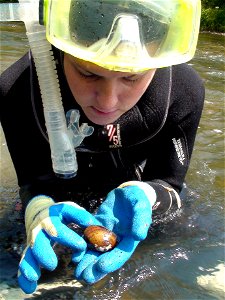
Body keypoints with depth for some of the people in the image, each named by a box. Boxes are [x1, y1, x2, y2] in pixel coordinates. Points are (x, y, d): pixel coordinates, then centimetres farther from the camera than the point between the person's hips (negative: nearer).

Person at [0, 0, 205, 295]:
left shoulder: (185, 91, -33)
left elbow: (168, 183, -23)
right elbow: (33, 180, -24)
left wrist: (140, 195, -46)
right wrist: (40, 209, -47)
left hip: (137, 182, 2)